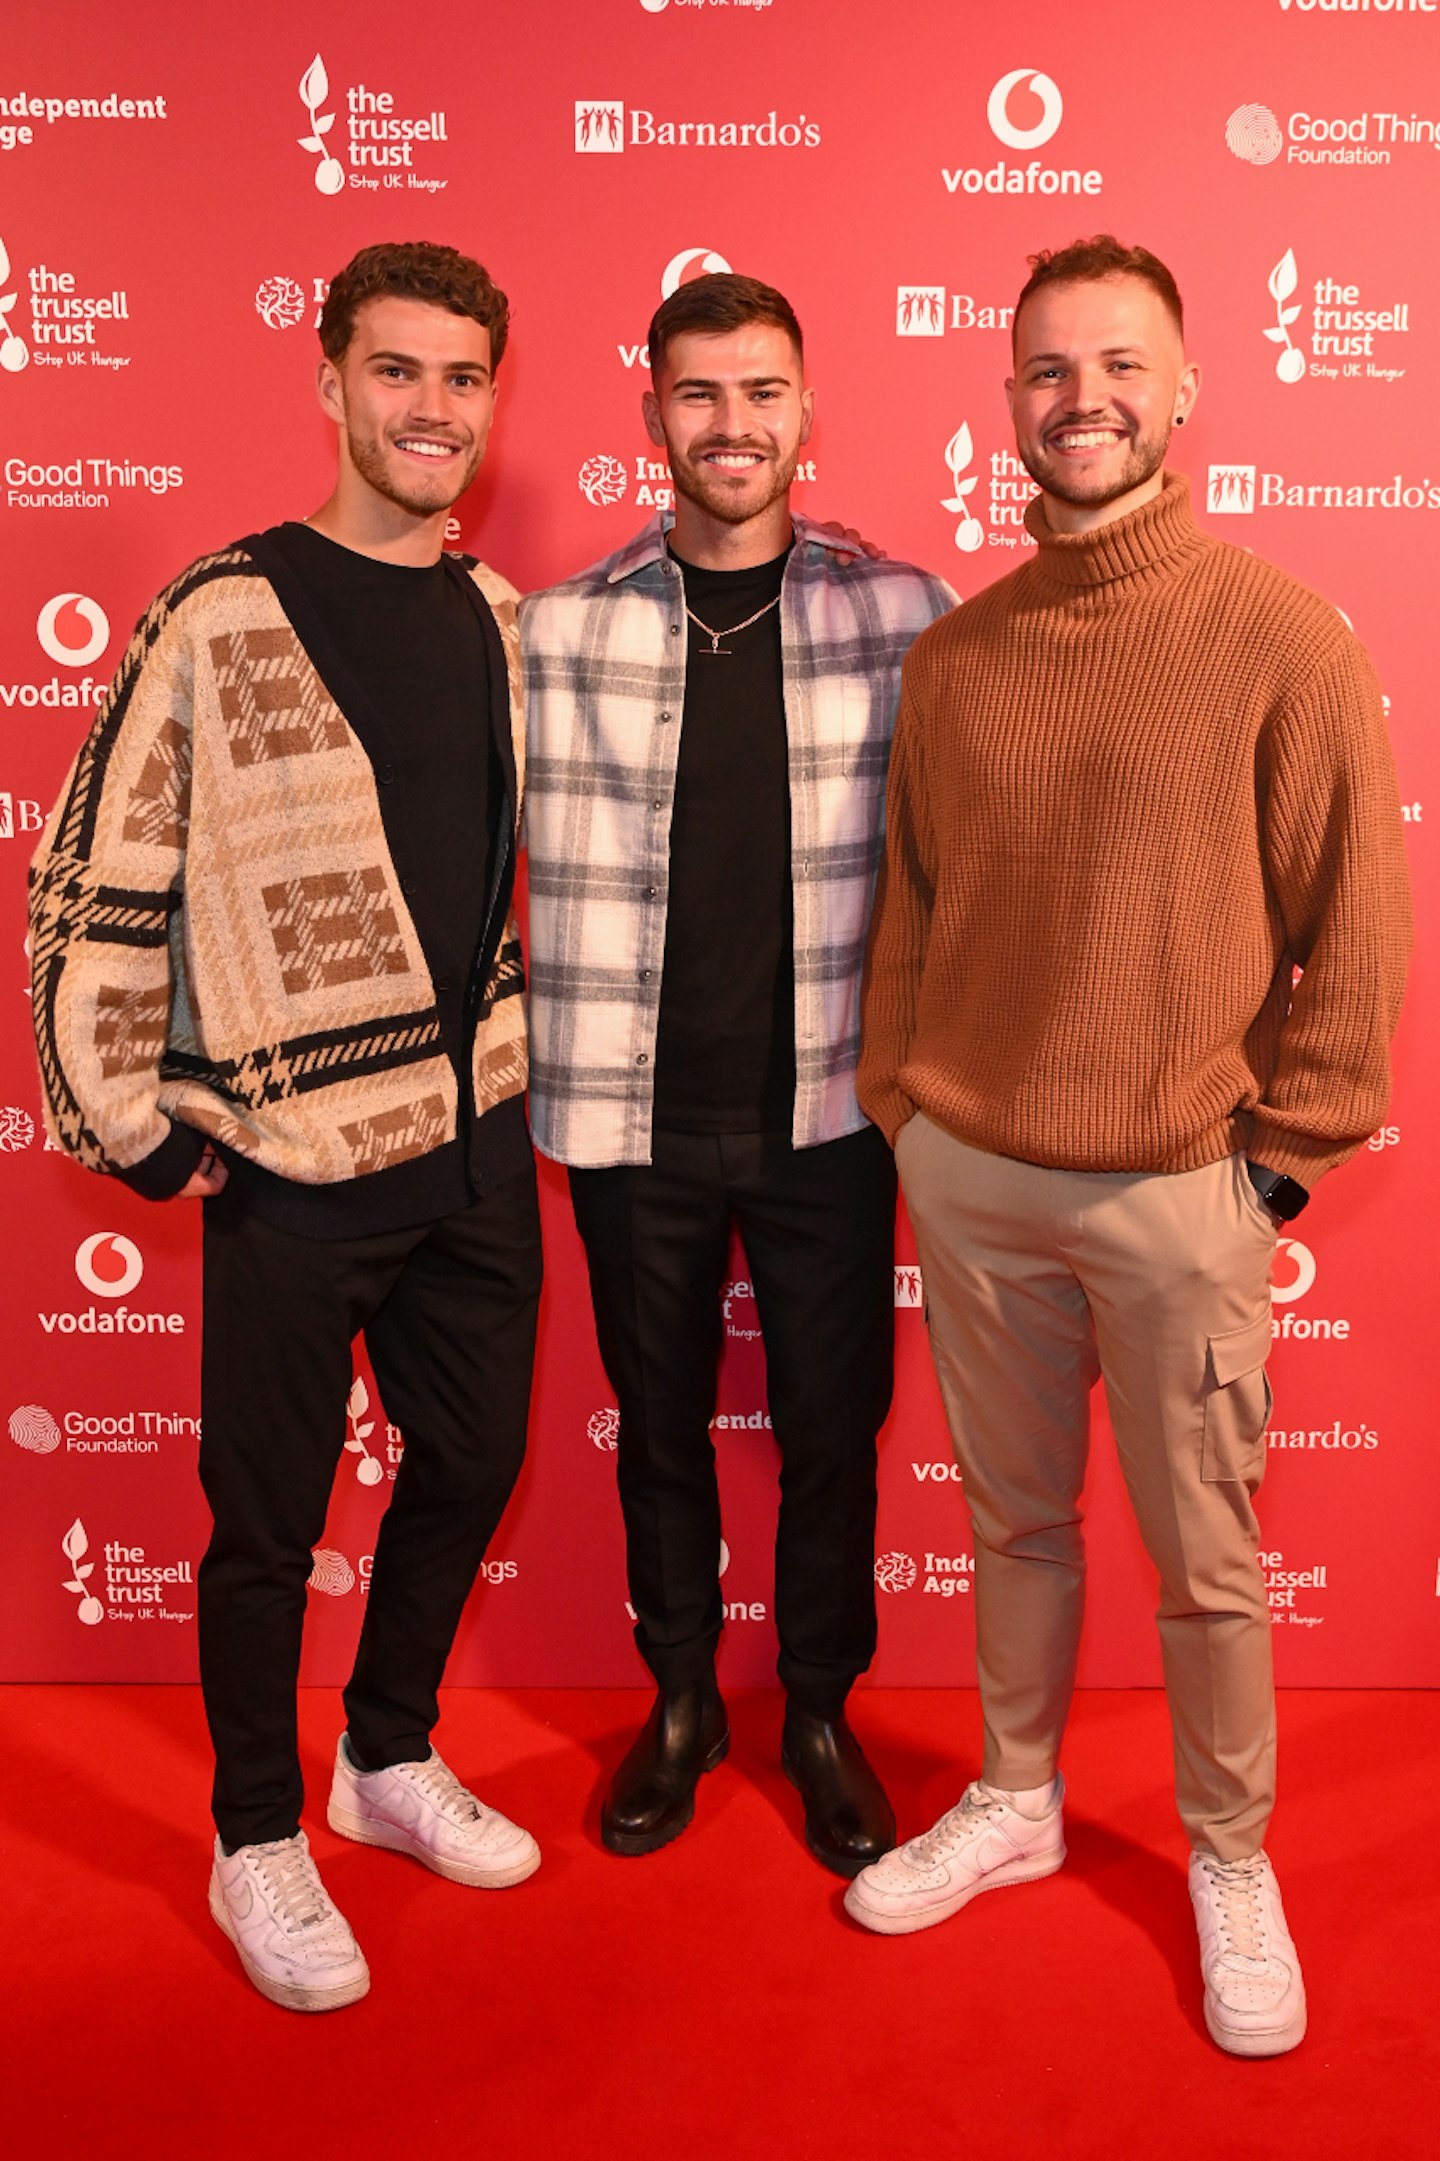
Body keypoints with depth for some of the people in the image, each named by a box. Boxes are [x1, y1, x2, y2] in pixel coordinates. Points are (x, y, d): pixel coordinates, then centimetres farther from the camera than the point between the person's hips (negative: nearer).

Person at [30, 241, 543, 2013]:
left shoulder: (504, 622, 8)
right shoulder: (223, 617, -10)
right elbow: (94, 884, -9)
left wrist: (511, 1057, 12)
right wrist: (130, 1122, -9)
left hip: (476, 1139, 6)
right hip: (295, 1157, -6)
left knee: (472, 1461, 17)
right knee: (272, 1512, 9)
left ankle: (392, 1762, 42)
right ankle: (257, 1843, 32)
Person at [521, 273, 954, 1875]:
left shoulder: (902, 614, -2)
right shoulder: (562, 627, -2)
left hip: (828, 1107, 0)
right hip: (633, 1114, 1)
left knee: (833, 1426, 12)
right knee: (659, 1424, 16)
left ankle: (819, 1713, 36)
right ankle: (680, 1699, 39)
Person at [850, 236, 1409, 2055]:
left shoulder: (1279, 637, -7)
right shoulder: (955, 654, 5)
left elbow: (1353, 920, -5)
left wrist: (1286, 1143, -4)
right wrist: (901, 1103, 8)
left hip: (1177, 1190, -3)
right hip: (968, 1174, 4)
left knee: (1205, 1564, 10)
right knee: (1015, 1521, 19)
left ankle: (1229, 1865, 34)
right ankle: (1015, 1802, 40)